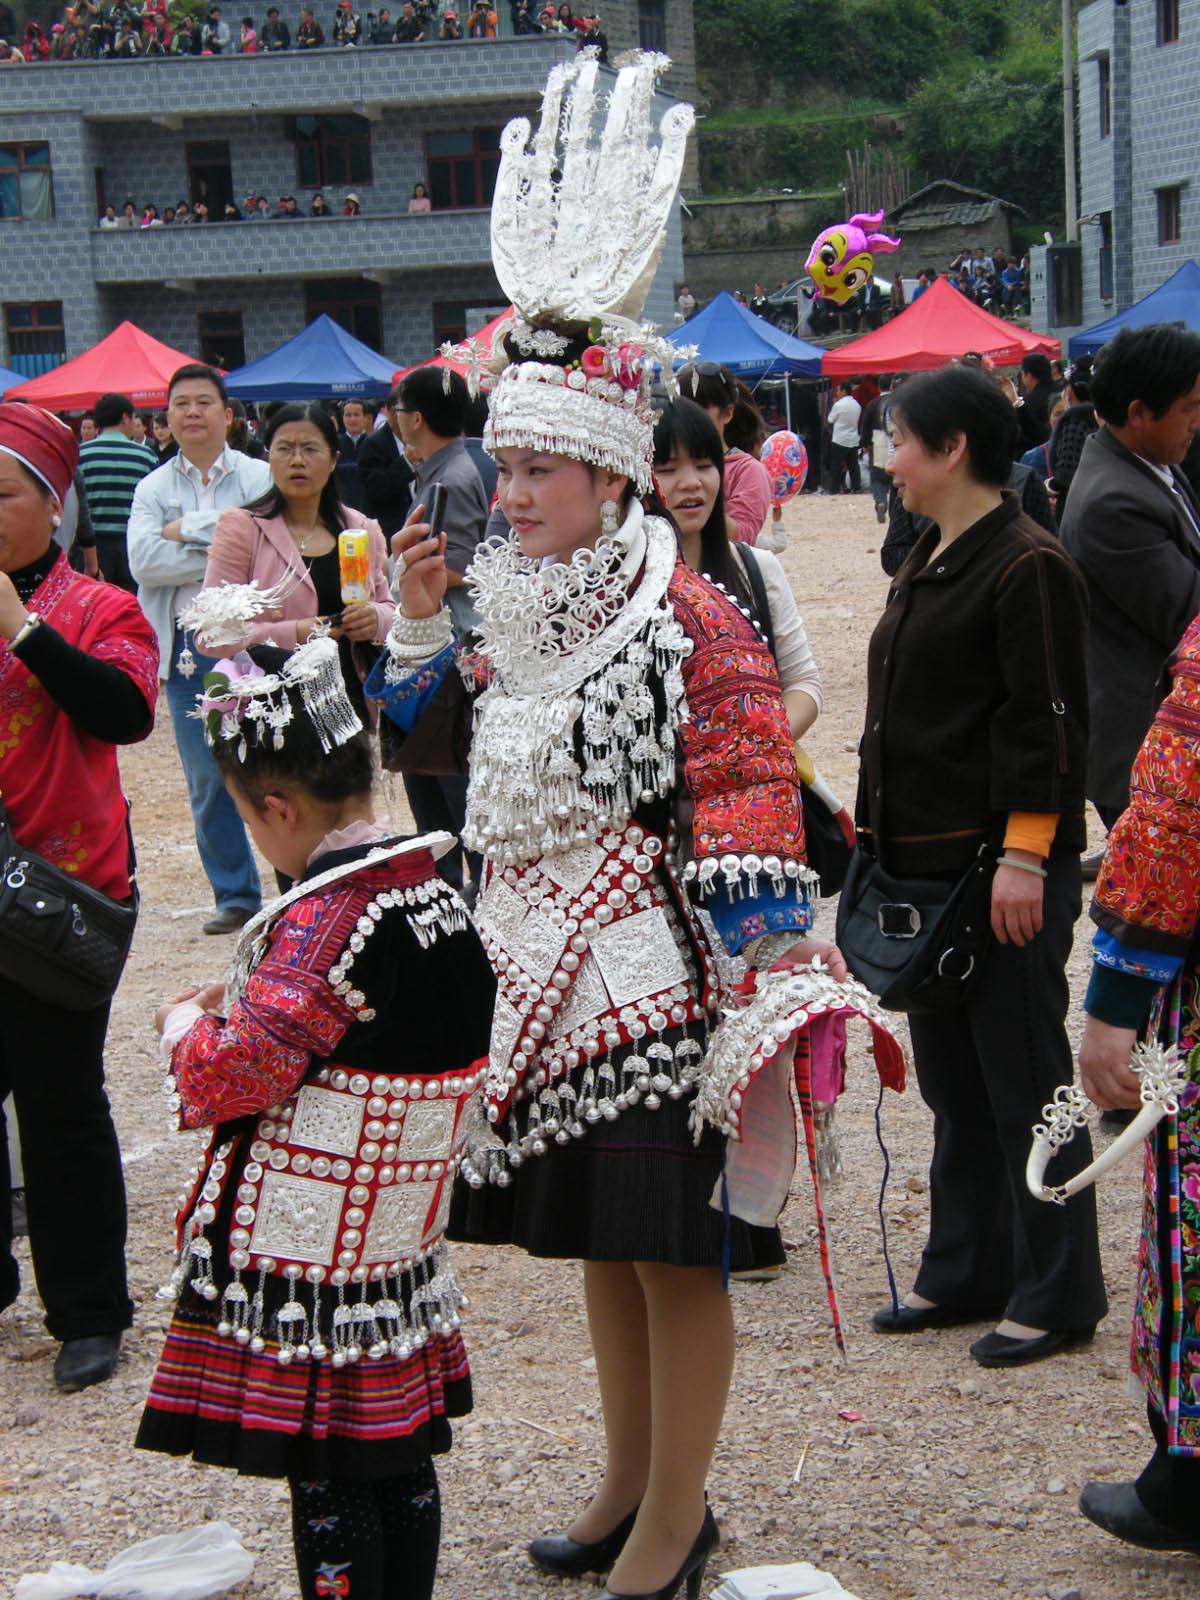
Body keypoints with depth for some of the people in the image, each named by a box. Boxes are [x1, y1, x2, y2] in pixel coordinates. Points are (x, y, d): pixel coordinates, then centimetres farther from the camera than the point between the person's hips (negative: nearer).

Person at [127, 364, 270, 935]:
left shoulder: (259, 477, 2)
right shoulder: (153, 489, 8)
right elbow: (144, 560, -8)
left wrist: (189, 530, -12)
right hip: (186, 646, 3)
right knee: (207, 781, 7)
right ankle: (235, 895, 17)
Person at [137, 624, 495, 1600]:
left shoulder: (322, 921, -22)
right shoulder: (434, 892, 3)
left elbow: (233, 1077, -23)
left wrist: (187, 1024, -2)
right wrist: (244, 1004, 14)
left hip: (308, 1269, -8)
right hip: (400, 1245, 8)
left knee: (327, 1482, 2)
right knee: (400, 1459, 17)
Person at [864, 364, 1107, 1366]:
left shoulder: (1027, 564, -14)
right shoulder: (928, 562, 15)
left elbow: (1047, 721, -18)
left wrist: (1024, 854, -21)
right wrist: (881, 836, 19)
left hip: (1004, 868, -10)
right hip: (924, 862, 10)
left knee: (1023, 1079, -1)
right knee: (951, 1079, 15)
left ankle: (1057, 1296, 10)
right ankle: (967, 1275, 26)